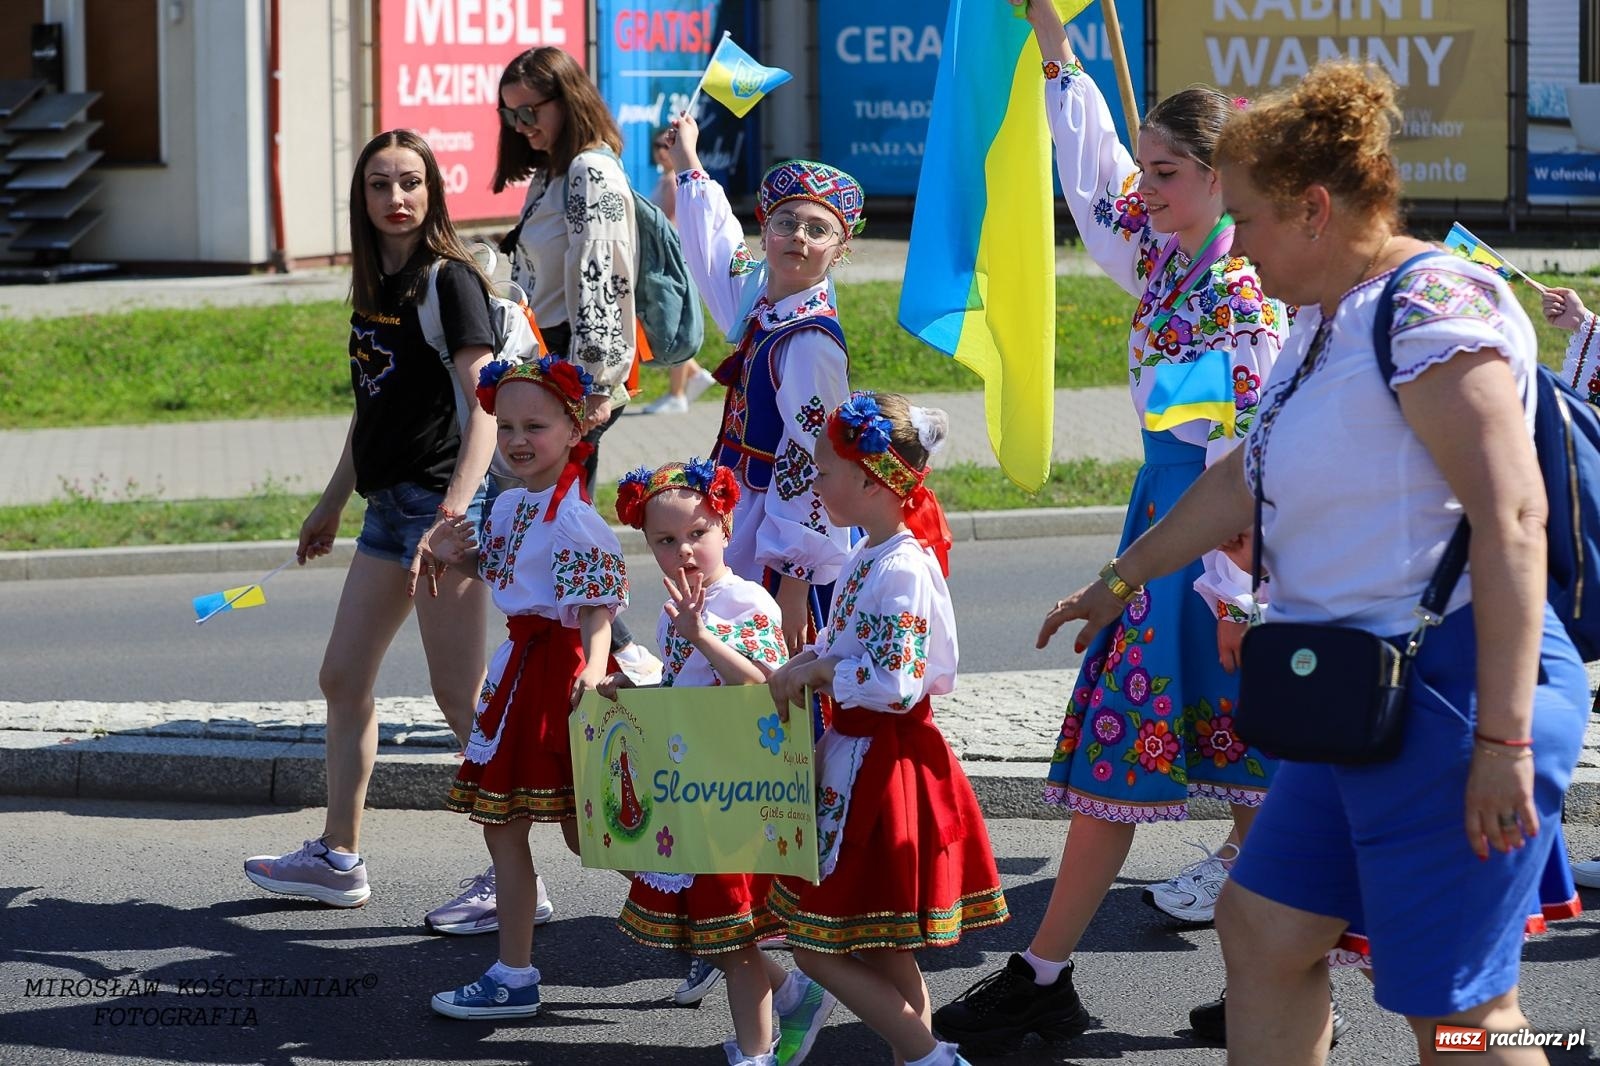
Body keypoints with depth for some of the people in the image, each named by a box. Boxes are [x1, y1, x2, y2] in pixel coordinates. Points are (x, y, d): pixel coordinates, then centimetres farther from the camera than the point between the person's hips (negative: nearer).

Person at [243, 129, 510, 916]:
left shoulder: (450, 280, -12)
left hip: (444, 499, -9)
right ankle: (338, 857, 26)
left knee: (459, 695, -7)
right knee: (342, 679, 15)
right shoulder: (373, 284, 12)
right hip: (388, 506, 9)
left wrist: (454, 514, -31)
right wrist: (331, 504, 26)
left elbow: (485, 406, -21)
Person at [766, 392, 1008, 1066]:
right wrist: (806, 668, 5)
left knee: (819, 947, -5)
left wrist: (817, 671, -17)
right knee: (884, 954, 14)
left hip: (883, 768, -10)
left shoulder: (903, 568, -19)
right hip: (856, 757, 10)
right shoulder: (867, 558, 11)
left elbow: (896, 684, -26)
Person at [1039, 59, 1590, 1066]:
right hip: (1359, 695, 11)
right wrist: (1120, 581, 38)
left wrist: (1505, 738, -27)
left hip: (1450, 682, -11)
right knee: (1265, 930, 15)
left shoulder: (1432, 306, -17)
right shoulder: (1325, 321, 15)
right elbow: (1242, 481, 28)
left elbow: (1512, 517, -24)